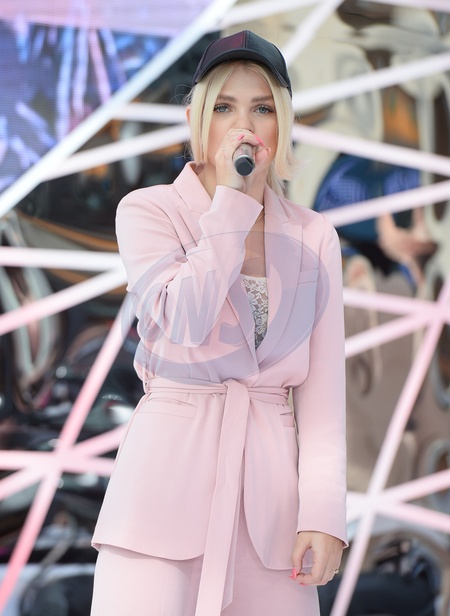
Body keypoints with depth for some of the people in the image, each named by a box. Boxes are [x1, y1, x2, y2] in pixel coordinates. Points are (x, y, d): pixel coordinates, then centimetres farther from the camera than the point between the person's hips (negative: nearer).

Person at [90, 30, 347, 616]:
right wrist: (233, 200, -11)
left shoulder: (315, 238, 9)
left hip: (270, 489, 3)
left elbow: (323, 390, 6)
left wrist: (324, 512, -4)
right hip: (169, 474, -3)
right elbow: (184, 321, -17)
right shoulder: (147, 211, 2)